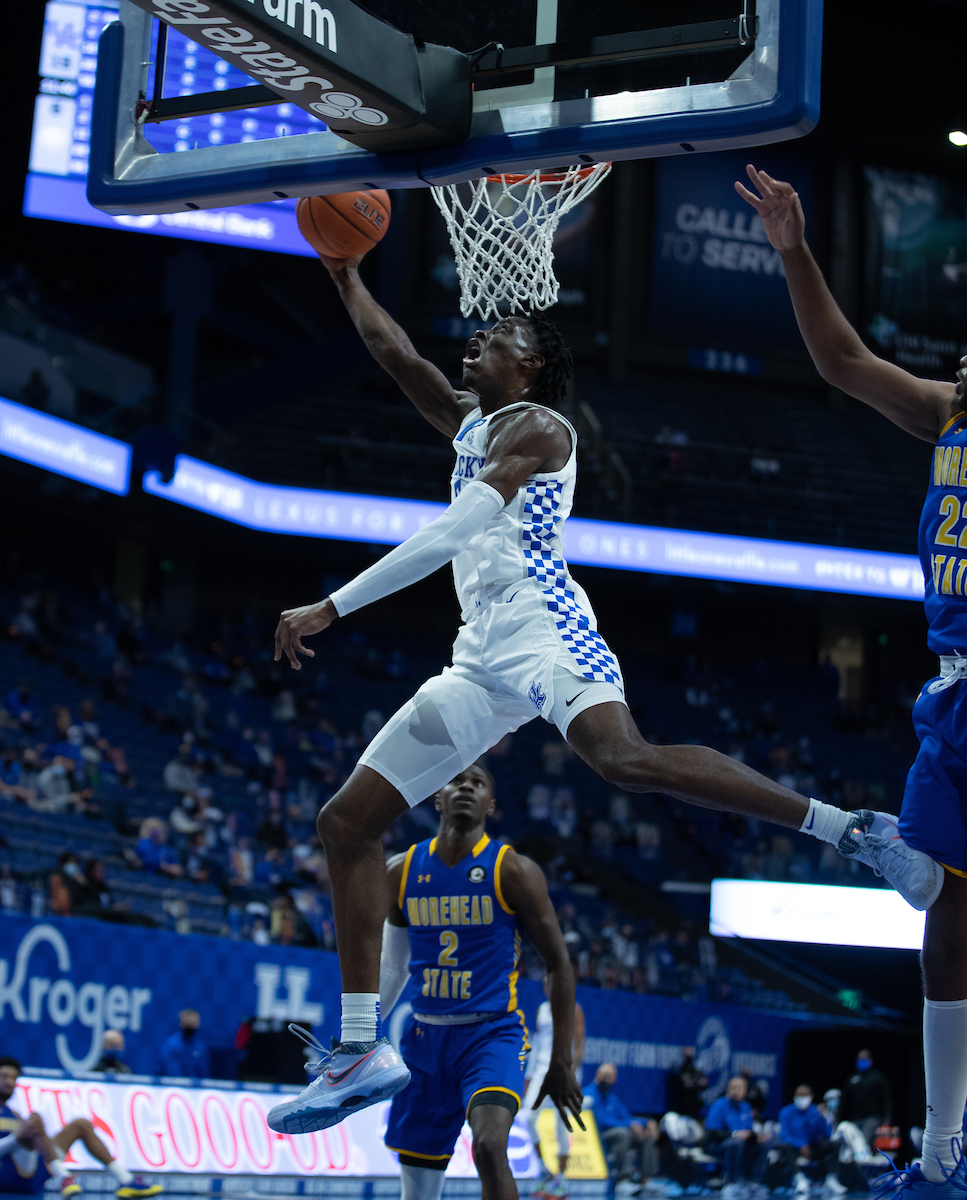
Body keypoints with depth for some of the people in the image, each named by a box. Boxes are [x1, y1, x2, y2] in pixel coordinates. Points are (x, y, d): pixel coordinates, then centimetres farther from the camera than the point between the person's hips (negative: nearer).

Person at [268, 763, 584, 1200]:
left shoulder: (514, 871, -7)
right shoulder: (401, 872, 5)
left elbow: (558, 963, -3)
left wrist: (561, 1060, -7)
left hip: (493, 1033, -4)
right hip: (425, 1037, 4)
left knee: (489, 1146, -31)